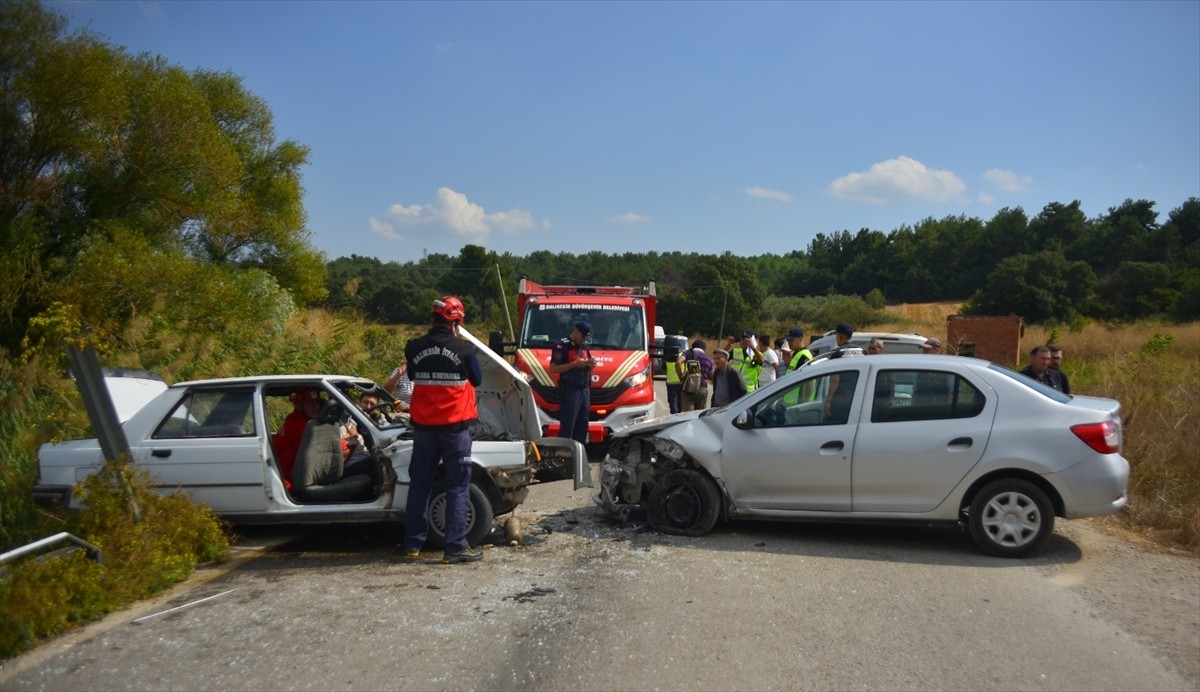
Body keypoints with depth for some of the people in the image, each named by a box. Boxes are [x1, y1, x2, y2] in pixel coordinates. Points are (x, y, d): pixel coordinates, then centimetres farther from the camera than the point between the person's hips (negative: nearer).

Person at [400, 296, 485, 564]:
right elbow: (476, 380, 4)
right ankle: (456, 547, 2)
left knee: (419, 483, 14)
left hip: (423, 426, 4)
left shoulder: (414, 348, -3)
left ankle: (413, 543, 21)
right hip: (455, 426, -4)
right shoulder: (464, 348, -13)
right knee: (458, 486, 3)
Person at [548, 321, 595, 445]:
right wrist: (574, 364, -18)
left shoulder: (585, 347, 18)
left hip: (585, 390, 7)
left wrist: (590, 364, 3)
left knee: (582, 427, 9)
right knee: (566, 428, -10)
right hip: (569, 391, -7)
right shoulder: (562, 346, -6)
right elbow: (553, 369, -13)